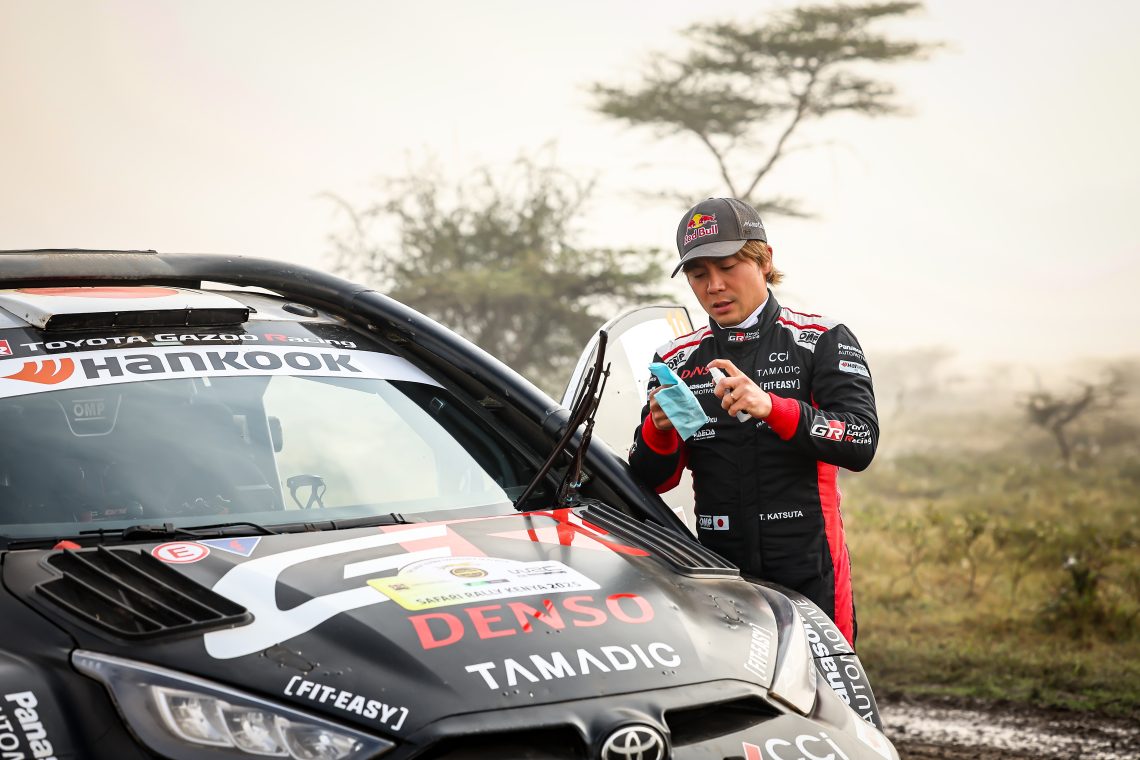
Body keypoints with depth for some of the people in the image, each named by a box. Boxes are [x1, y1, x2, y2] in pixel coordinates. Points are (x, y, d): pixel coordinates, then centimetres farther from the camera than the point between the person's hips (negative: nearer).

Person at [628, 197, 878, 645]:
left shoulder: (822, 341, 2)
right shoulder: (678, 360, 11)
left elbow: (861, 443, -12)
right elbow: (652, 482, 9)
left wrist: (771, 407, -26)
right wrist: (659, 429, -13)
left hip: (809, 574, -2)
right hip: (718, 571, 2)